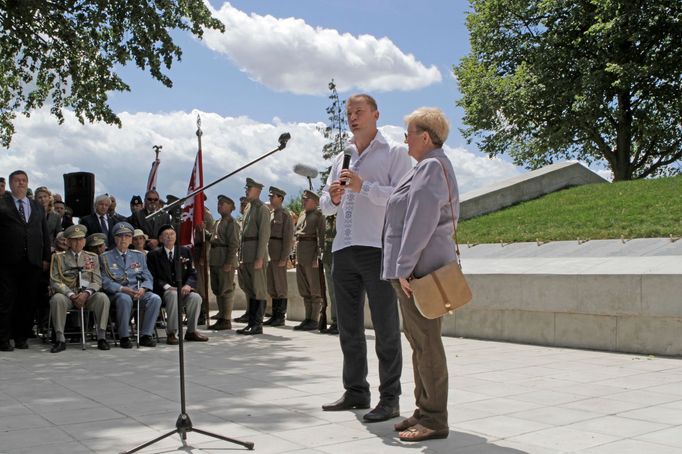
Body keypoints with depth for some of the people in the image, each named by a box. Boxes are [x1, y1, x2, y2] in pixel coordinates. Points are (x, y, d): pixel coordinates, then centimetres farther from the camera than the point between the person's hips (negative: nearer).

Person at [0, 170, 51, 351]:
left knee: (28, 302, 6)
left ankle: (21, 338, 16)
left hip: (33, 262, 4)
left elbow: (45, 234, 16)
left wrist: (46, 258, 10)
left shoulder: (38, 208, 17)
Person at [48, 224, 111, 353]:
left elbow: (97, 281, 9)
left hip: (87, 295, 1)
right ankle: (60, 340, -27)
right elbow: (55, 281, 0)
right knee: (57, 299, -34)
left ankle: (101, 337, -24)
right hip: (67, 294, -1)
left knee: (102, 297, -30)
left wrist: (86, 293, -12)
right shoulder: (59, 257, 11)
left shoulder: (92, 257, 17)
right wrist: (72, 295, -13)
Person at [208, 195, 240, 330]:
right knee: (217, 290, 12)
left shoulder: (231, 222, -8)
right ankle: (221, 318, 21)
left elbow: (234, 244, -14)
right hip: (215, 261, 9)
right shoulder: (219, 222, 20)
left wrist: (229, 262, -20)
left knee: (226, 290, -5)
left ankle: (227, 320, -1)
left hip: (225, 261, -9)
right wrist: (210, 261, 17)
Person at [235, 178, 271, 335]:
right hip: (246, 255, 9)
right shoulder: (248, 208, 20)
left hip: (256, 254, -9)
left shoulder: (262, 209, -7)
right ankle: (251, 322, 18)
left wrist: (259, 258, -20)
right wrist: (241, 257, 16)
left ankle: (258, 325, -2)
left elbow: (264, 234, -14)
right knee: (249, 289, 11)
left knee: (258, 289, -5)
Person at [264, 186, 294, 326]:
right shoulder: (270, 214, 19)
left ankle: (281, 316, -1)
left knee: (280, 285, -5)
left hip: (279, 253, -8)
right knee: (272, 286, 10)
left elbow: (288, 237, -12)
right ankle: (275, 315, 15)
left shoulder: (285, 214, -6)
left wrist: (284, 258, -17)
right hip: (269, 253, 8)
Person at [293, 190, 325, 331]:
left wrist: (318, 256, -19)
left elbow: (321, 236, -12)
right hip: (300, 255, 8)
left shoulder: (318, 215, -4)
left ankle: (314, 320, 0)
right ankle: (307, 318, 16)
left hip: (311, 254, -8)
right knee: (304, 289, 10)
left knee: (315, 288, -3)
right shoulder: (302, 215, 19)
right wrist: (296, 256, 15)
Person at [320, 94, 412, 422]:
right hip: (343, 250, 7)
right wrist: (333, 199, -3)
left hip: (378, 249, -6)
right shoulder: (341, 159, 22)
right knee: (348, 326, 11)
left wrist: (364, 187, -16)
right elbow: (325, 206, 19)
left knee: (385, 328, -3)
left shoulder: (394, 154, 4)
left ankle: (390, 399, 3)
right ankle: (355, 391, 21)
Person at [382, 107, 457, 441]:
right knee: (419, 341, 13)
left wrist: (404, 267, -19)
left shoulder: (431, 167, -11)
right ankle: (426, 411, 21)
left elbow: (420, 222, -20)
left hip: (419, 268, -11)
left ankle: (434, 420, -2)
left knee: (426, 343, -7)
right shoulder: (431, 166, 22)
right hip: (418, 268, 11)